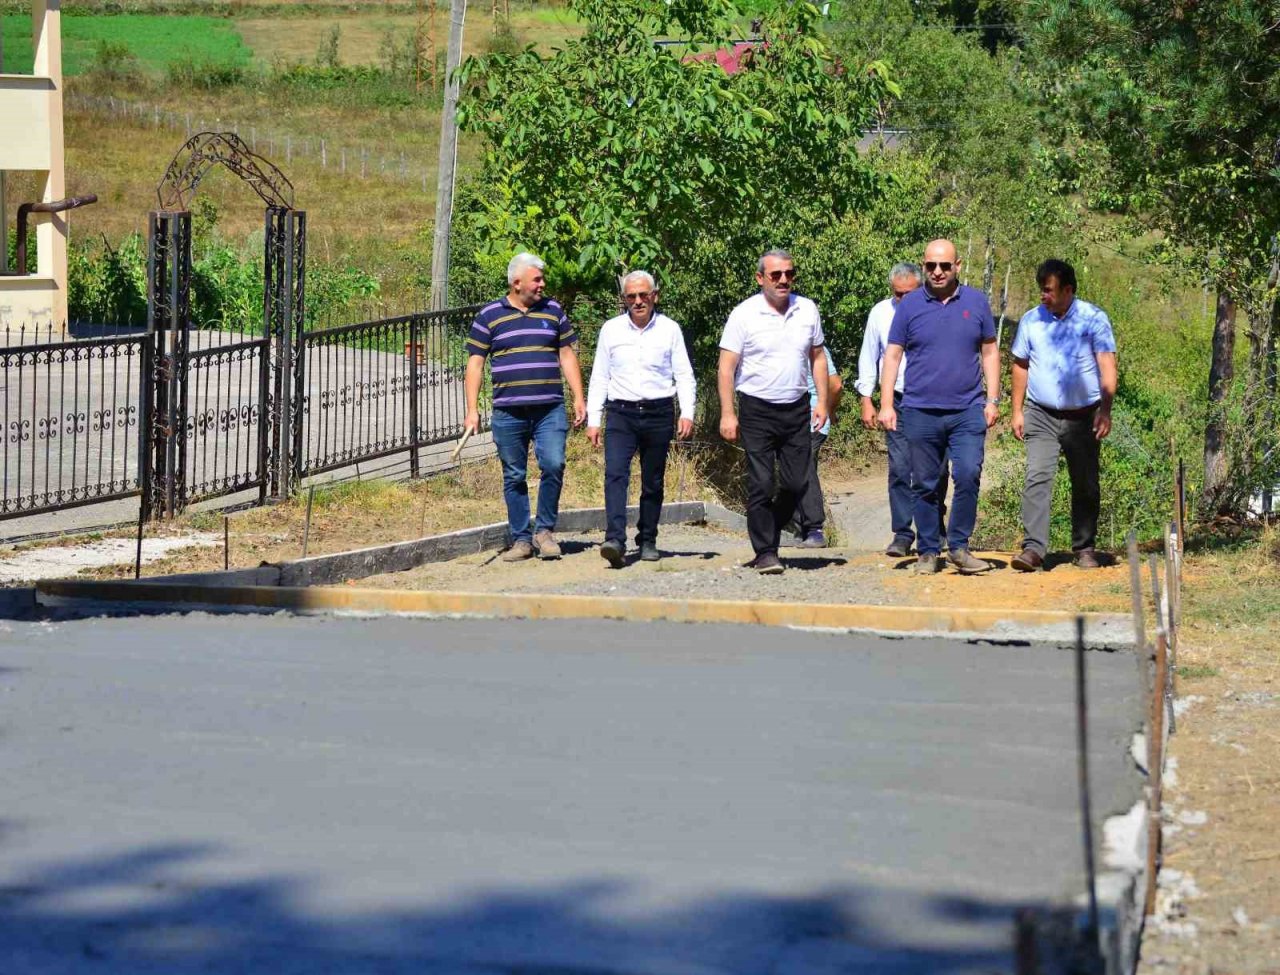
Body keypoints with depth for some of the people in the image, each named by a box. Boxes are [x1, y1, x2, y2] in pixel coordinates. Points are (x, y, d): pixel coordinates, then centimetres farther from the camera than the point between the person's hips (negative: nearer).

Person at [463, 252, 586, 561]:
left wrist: (578, 398, 8)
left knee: (554, 465, -14)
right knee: (514, 477, 3)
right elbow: (475, 362, 4)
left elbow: (567, 356, 16)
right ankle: (521, 539, 12)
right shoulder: (490, 315, 4)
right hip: (508, 413, -1)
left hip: (550, 410, 1)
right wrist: (472, 409, -3)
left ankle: (544, 530, 2)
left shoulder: (552, 311, 12)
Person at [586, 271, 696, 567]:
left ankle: (648, 541, 19)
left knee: (653, 482, 6)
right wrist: (593, 420, 5)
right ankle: (615, 541, -28)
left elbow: (684, 375, 5)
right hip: (621, 412, 0)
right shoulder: (611, 329, 8)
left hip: (658, 412, 0)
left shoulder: (669, 329, 5)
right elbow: (599, 377, 11)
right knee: (615, 473, -18)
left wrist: (687, 414, -8)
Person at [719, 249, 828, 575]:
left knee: (796, 483, 3)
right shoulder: (744, 314, -5)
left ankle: (768, 534, 25)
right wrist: (727, 414, -11)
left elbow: (817, 358, 16)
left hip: (797, 409, 4)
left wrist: (822, 402, 8)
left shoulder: (807, 310, 7)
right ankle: (765, 553, 1)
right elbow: (726, 366, -5)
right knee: (761, 484, -6)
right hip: (757, 410, -4)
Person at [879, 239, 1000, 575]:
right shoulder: (910, 305, 4)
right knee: (925, 485, 5)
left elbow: (989, 352, 13)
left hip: (967, 411, 0)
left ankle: (958, 547, -1)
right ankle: (927, 551, 15)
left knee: (968, 476, -13)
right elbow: (893, 355, 6)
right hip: (920, 412, 0)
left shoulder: (976, 302, 7)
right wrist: (886, 404, -2)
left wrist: (993, 399, 5)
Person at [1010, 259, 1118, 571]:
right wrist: (1017, 411, 8)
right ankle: (1033, 548, -20)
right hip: (1041, 416, 1)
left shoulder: (1094, 319, -4)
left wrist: (1105, 410, -19)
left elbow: (1107, 366, -9)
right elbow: (1020, 366, 13)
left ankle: (1084, 548, 20)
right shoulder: (1031, 320, 4)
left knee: (1086, 485, 7)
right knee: (1037, 478, -14)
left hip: (1083, 417, -1)